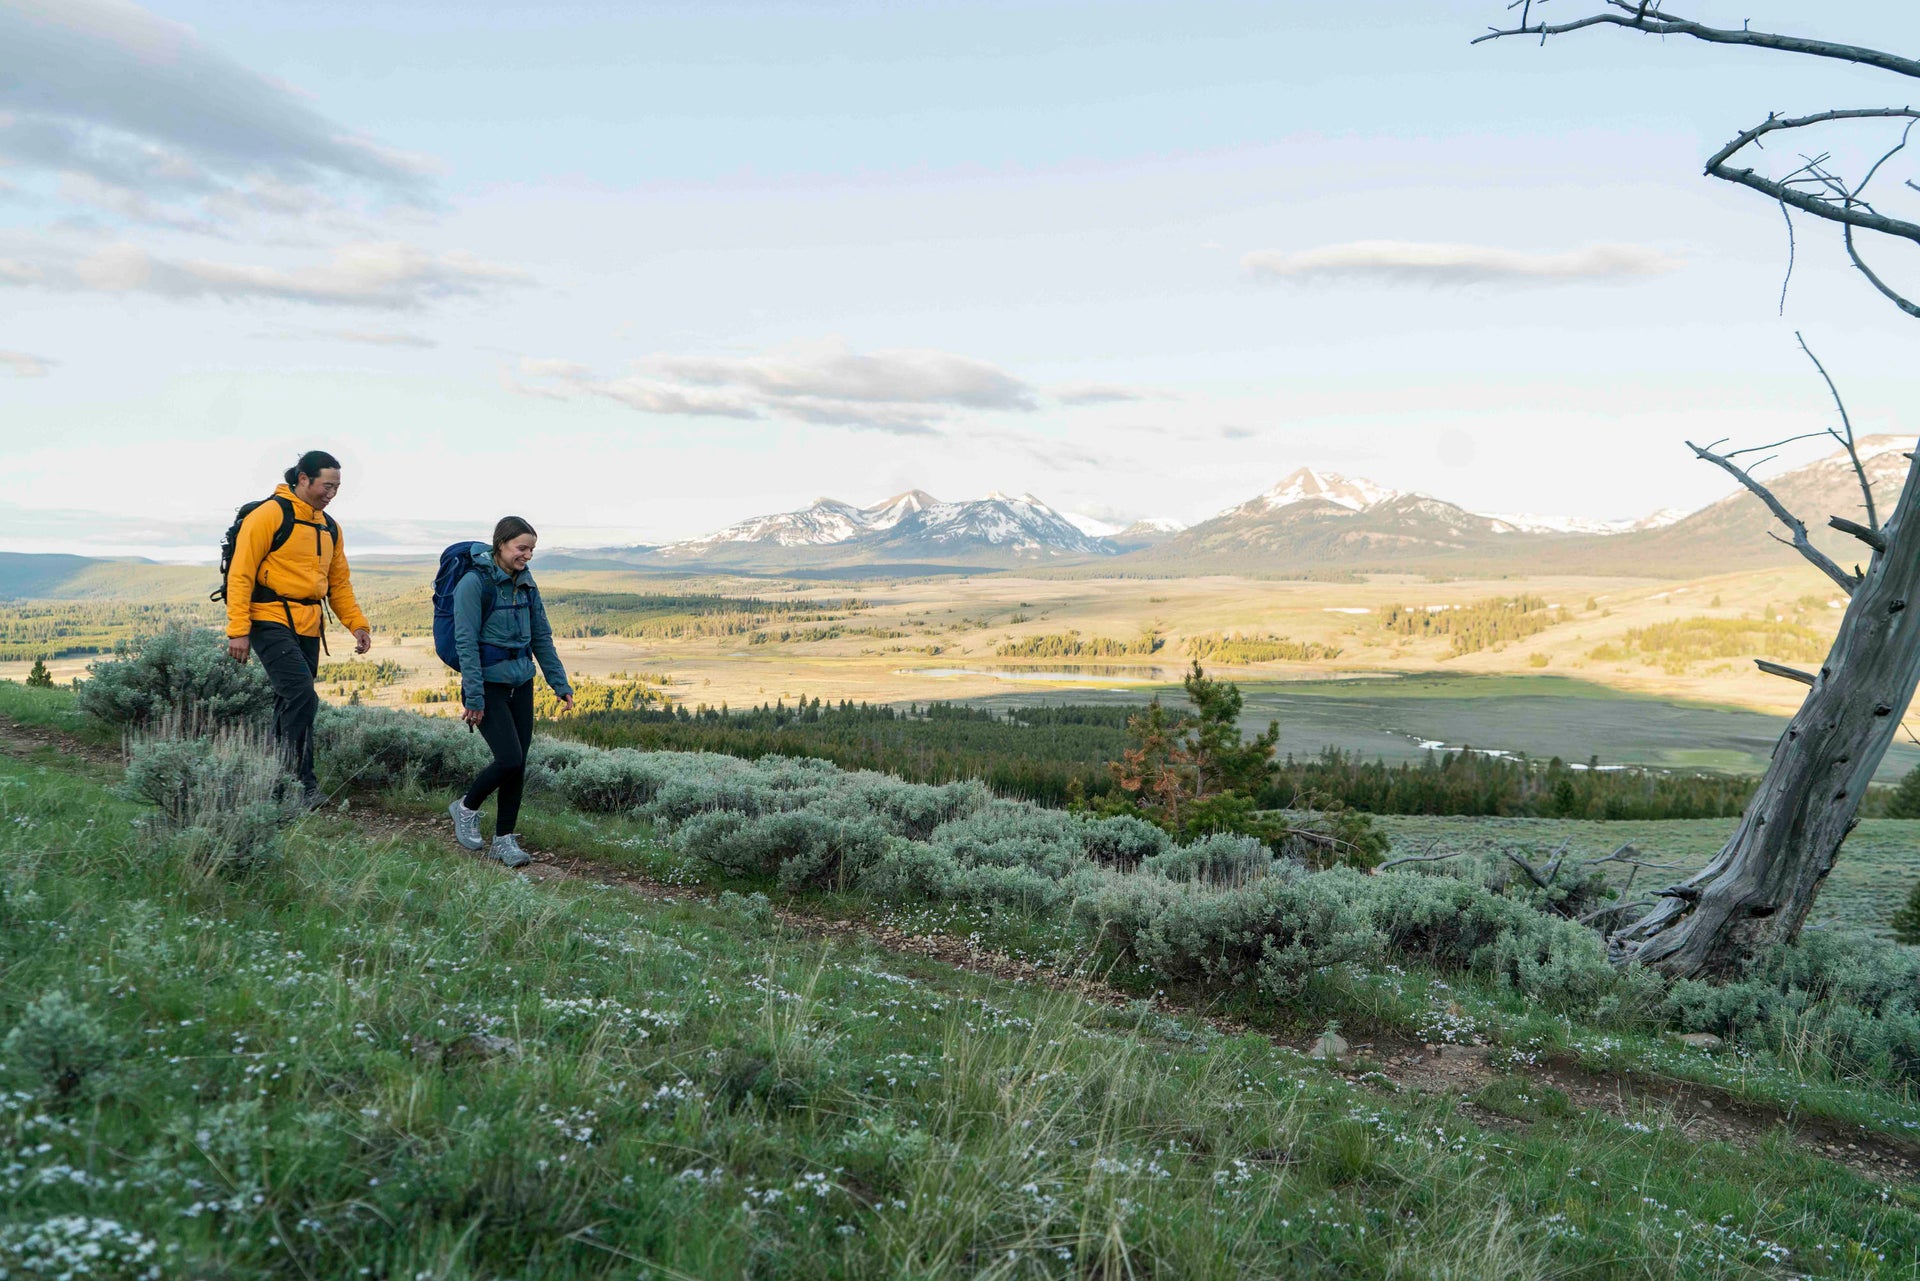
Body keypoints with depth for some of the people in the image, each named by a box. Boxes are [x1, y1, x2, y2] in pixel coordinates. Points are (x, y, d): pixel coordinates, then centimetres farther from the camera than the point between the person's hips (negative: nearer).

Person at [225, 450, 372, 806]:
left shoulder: (329, 527, 16)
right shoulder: (270, 514, -7)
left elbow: (340, 583, 22)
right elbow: (241, 573, -10)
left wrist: (357, 623, 8)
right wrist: (238, 629, -16)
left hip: (308, 629, 8)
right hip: (271, 622, -8)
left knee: (290, 706, 9)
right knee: (302, 696, -18)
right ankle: (302, 782, -12)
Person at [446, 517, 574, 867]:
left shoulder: (525, 583, 8)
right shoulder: (474, 583, -13)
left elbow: (541, 637, 13)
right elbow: (466, 642, -16)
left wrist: (561, 684, 10)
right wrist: (473, 697, -19)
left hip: (521, 684, 6)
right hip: (489, 683, -6)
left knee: (518, 765, 4)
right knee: (509, 759, -14)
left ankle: (504, 840, 15)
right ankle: (466, 807, 13)